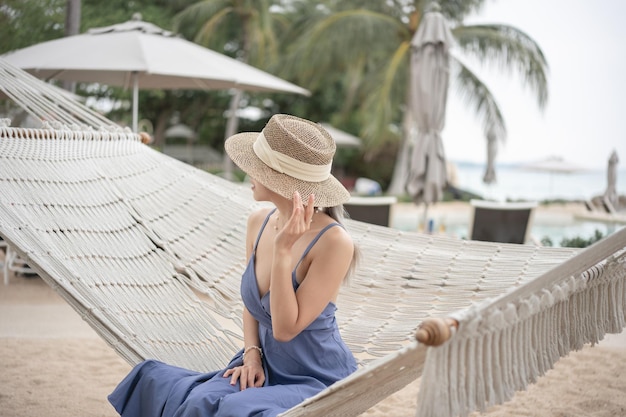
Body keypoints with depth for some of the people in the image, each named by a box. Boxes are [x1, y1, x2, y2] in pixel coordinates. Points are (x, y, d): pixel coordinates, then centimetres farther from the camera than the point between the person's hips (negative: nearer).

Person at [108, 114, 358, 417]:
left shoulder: (333, 241, -23)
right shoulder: (258, 223, -2)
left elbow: (286, 328, -21)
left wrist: (283, 249, -28)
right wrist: (251, 355, -2)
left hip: (320, 382, -5)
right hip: (267, 366, 6)